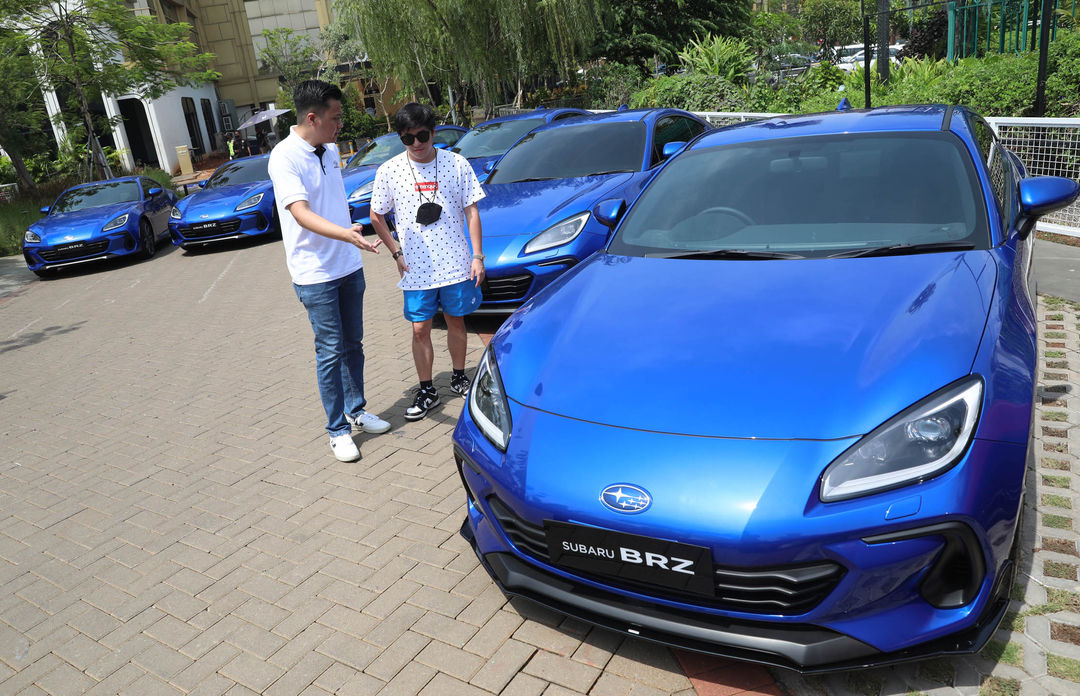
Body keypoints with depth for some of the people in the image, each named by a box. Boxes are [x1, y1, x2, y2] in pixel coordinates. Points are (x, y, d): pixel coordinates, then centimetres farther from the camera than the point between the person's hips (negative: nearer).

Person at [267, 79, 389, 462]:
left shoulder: (330, 151, 8)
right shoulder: (285, 157, -16)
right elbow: (301, 213, -29)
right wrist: (345, 234, -44)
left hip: (349, 265, 7)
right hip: (315, 274, -7)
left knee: (353, 343, 15)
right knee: (331, 351, -2)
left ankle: (356, 411, 30)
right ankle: (338, 431, 10)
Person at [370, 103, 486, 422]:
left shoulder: (456, 164, -2)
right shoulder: (390, 171, -3)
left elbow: (471, 211, 1)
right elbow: (376, 216, 7)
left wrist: (477, 256, -3)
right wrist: (397, 253, -1)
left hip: (456, 264, 0)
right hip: (417, 269, 0)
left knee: (456, 322, 13)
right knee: (420, 329, 4)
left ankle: (459, 378, 33)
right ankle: (427, 391, 18)